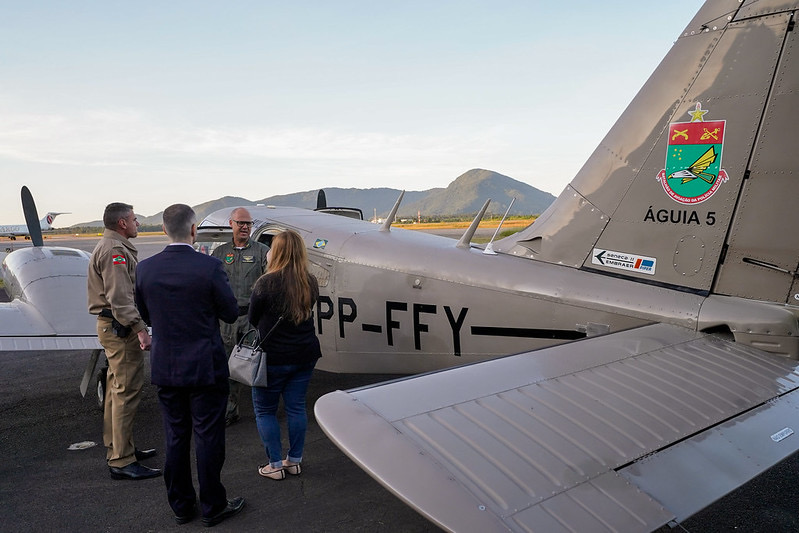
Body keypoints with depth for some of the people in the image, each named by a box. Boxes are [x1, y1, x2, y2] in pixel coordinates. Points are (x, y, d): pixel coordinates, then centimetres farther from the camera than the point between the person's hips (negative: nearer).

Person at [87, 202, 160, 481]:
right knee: (127, 391, -9)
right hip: (121, 328, -12)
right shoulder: (115, 250, -15)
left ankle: (117, 448, 30)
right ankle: (122, 461, -5)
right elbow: (119, 297, -24)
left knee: (117, 389, 18)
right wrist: (139, 328, -28)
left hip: (113, 327, 12)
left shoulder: (111, 247, 20)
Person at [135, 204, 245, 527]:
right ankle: (213, 506, 21)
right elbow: (231, 313, -8)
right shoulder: (209, 267, -17)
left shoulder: (144, 269, -4)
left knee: (175, 438, 15)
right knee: (208, 438, 8)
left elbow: (146, 317, 7)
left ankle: (181, 505, 29)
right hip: (206, 368, -4)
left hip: (165, 369, 4)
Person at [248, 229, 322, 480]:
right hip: (304, 355, 5)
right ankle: (294, 460, 25)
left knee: (264, 411, 12)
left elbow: (253, 320, -4)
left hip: (273, 358, -5)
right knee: (296, 408, 15)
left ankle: (275, 465, 17)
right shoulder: (310, 283, -2)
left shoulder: (266, 283, -17)